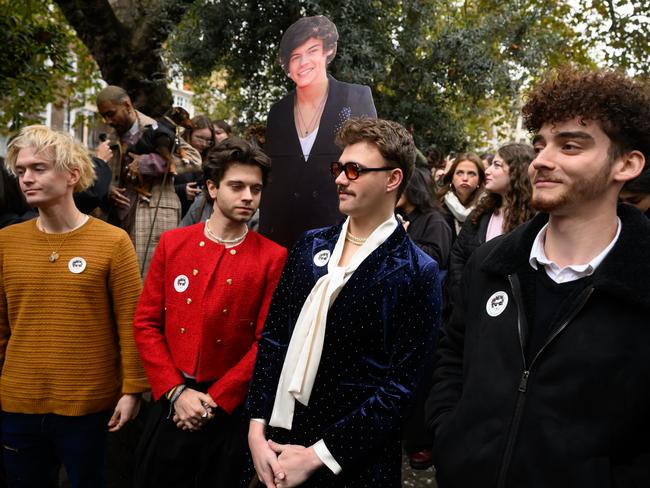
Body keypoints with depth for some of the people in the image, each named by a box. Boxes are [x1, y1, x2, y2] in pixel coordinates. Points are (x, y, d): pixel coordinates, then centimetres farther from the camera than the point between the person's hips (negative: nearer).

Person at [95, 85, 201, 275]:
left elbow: (194, 158, -15)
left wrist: (145, 163, -18)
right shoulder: (115, 139, 14)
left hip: (153, 217, -6)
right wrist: (109, 190, -1)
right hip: (121, 218, 6)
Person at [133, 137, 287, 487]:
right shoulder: (172, 243, 0)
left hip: (230, 409, -2)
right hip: (170, 402, 2)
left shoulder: (273, 257, -7)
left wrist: (216, 400, -12)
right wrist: (176, 391, -9)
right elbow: (146, 323, 0)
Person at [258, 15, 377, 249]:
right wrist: (265, 237, 7)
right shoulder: (278, 112, 8)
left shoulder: (357, 98, -3)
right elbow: (270, 179, 12)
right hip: (284, 234, 3)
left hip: (344, 229, -3)